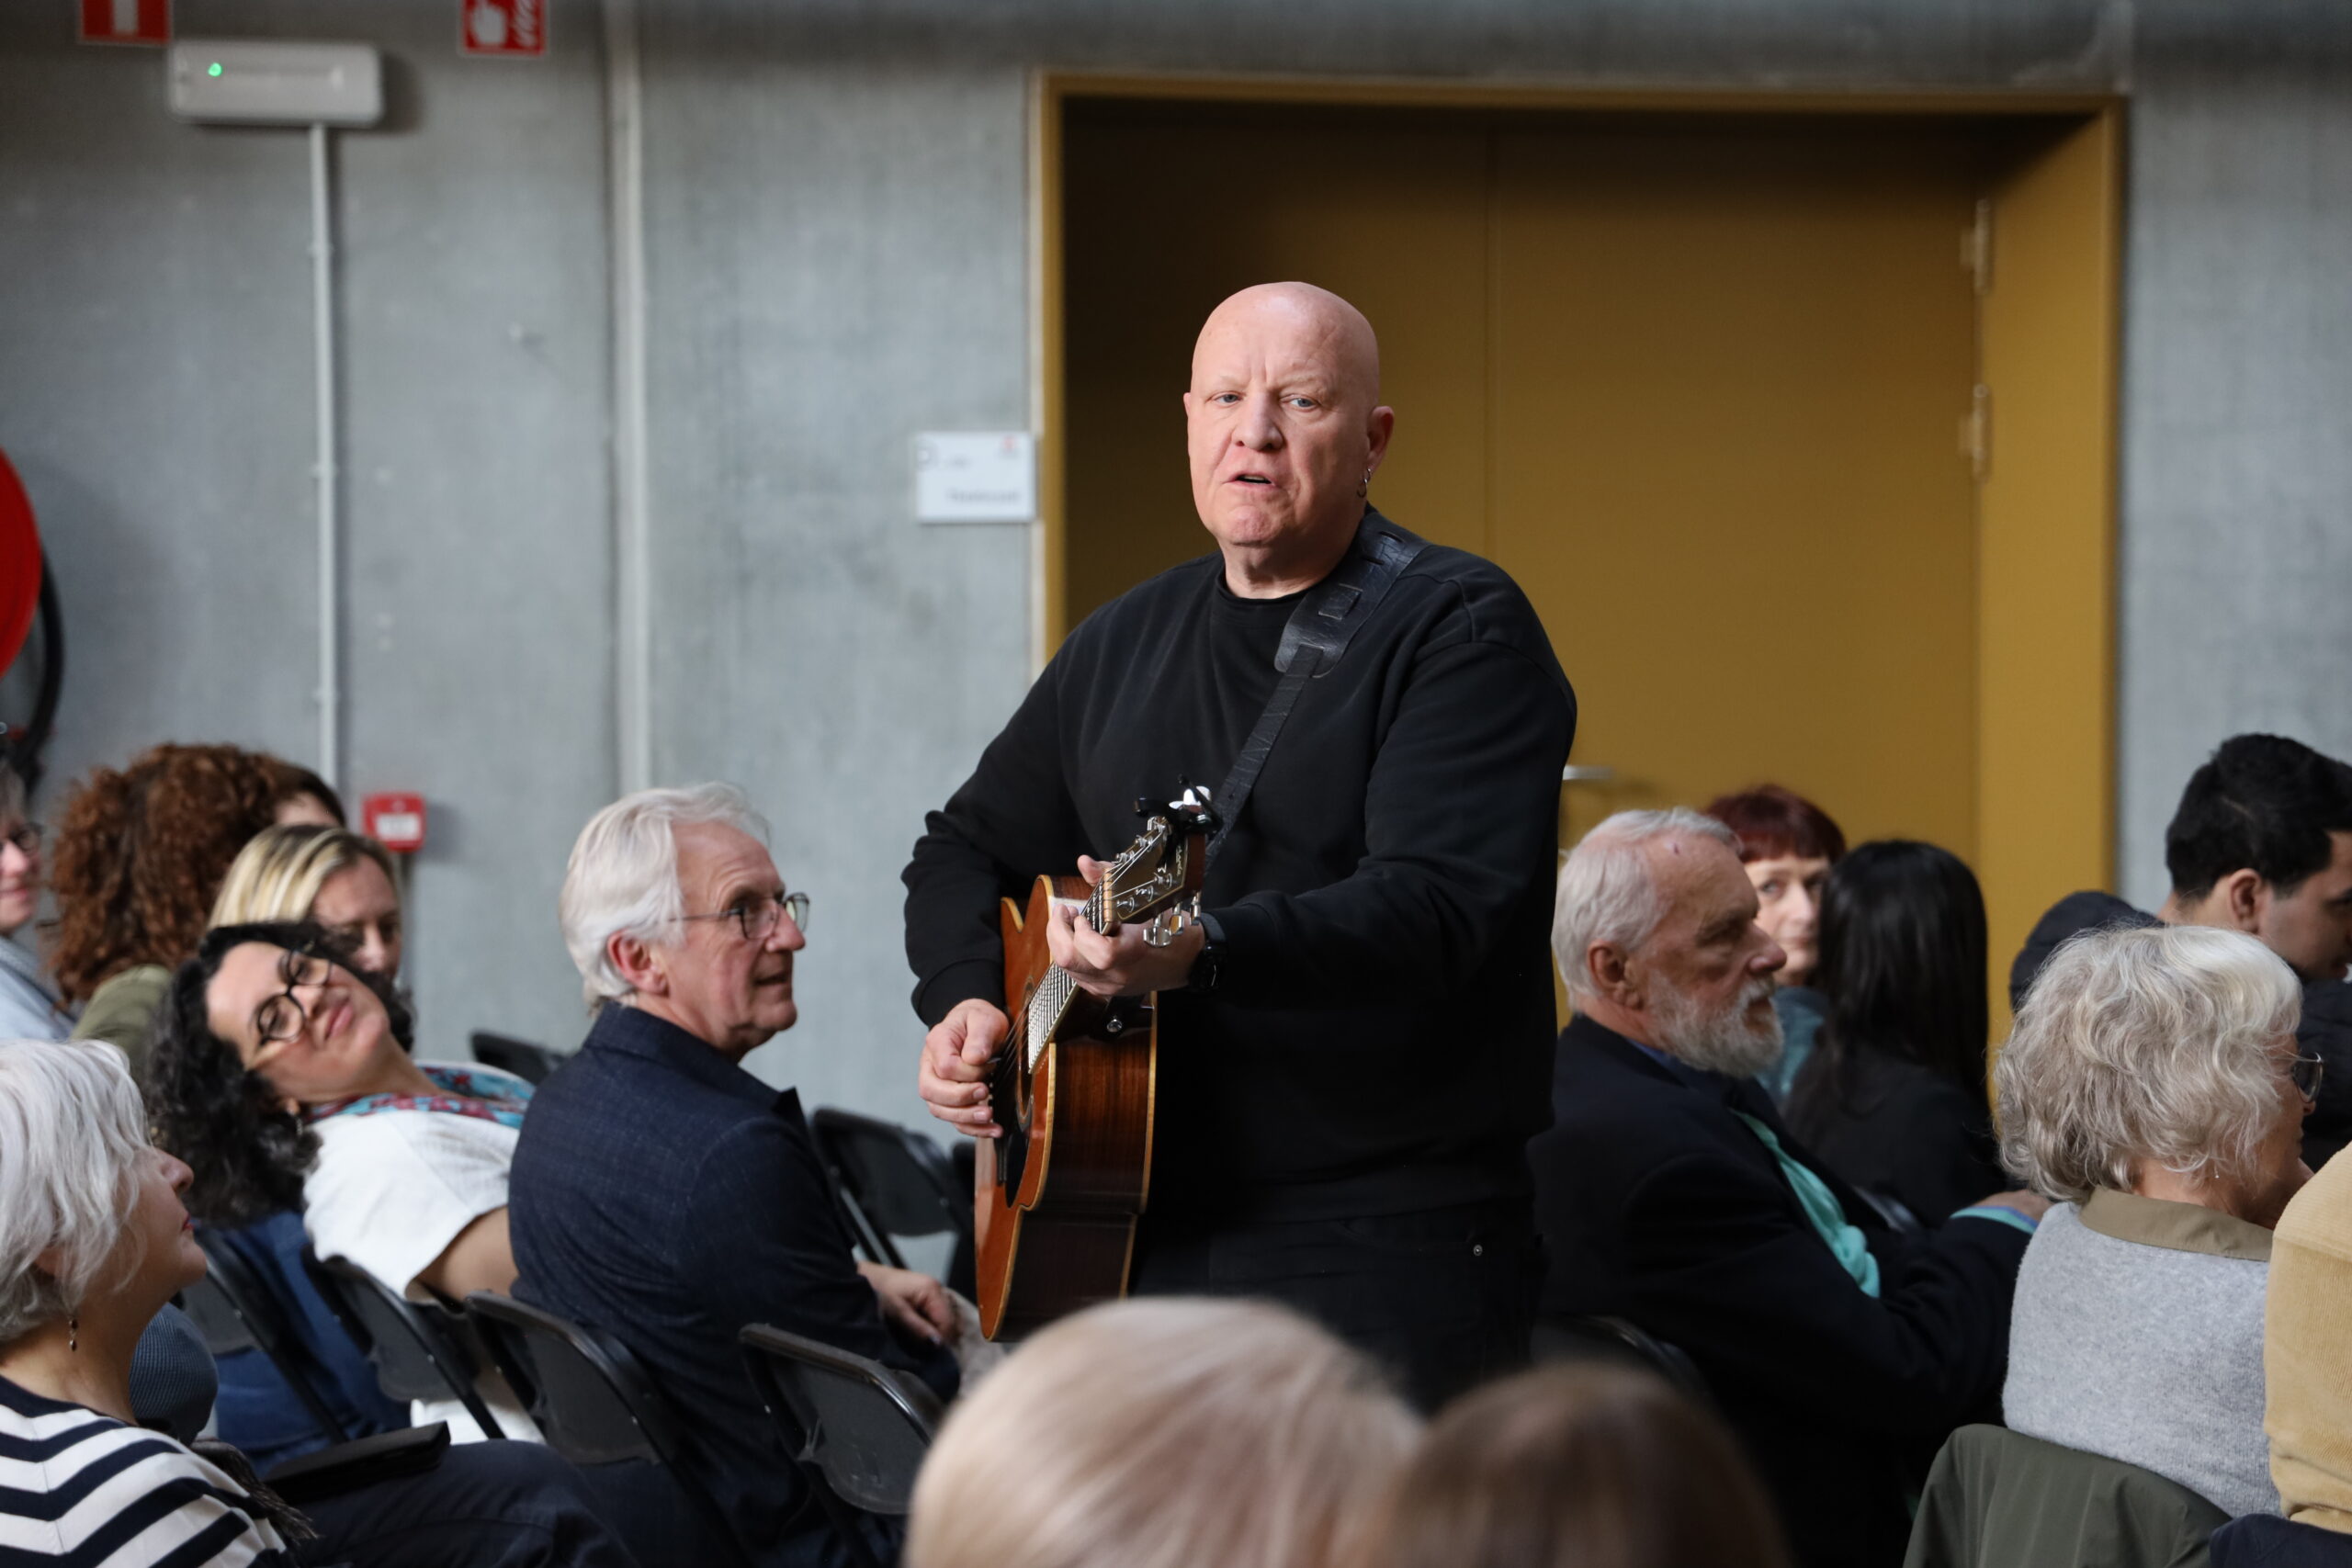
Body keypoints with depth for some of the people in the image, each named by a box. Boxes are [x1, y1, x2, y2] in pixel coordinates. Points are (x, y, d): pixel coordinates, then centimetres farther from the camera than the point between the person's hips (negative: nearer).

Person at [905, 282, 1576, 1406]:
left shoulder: (1460, 629, -7)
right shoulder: (1125, 641, 15)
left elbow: (1436, 905, -21)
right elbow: (969, 848, 25)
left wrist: (1201, 953, -35)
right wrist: (965, 998, 5)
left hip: (1381, 1252, -6)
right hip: (1141, 1239, 6)